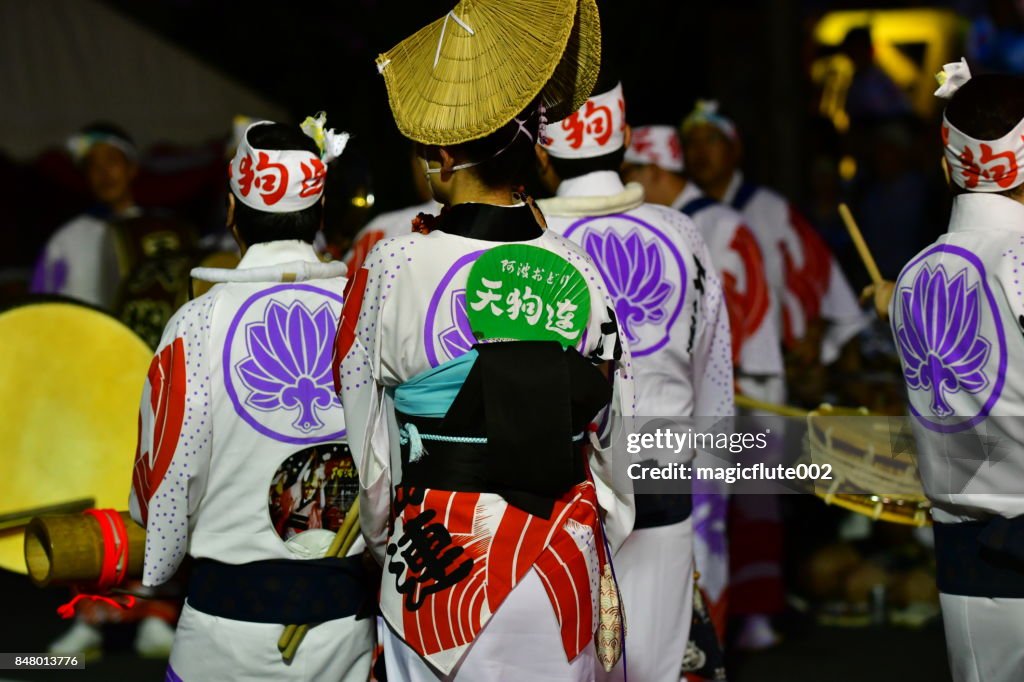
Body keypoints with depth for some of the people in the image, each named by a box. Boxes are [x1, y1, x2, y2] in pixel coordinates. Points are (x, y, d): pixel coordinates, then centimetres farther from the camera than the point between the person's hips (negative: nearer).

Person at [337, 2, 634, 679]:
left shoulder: (394, 268, -12)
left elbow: (365, 439, -1)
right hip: (566, 563, 2)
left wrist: (385, 538, 16)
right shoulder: (578, 272, -3)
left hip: (438, 559, -2)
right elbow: (610, 438, 5)